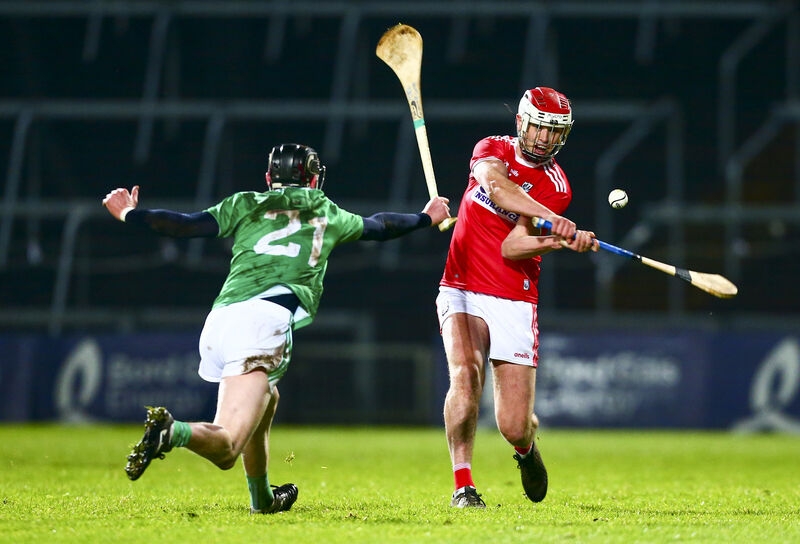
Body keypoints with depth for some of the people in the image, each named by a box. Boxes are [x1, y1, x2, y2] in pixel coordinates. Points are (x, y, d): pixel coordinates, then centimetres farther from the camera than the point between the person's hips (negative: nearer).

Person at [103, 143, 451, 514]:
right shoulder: (327, 214, 25)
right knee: (226, 449, -13)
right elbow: (379, 227, 42)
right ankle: (174, 432, -44)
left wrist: (129, 215, 30)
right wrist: (426, 218, 61)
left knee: (266, 397, 35)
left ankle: (261, 498, 43)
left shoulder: (245, 205, 24)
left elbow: (188, 225, 16)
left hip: (219, 318, 4)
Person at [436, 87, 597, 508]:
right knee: (466, 372, -29)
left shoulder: (556, 187, -1)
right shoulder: (493, 149, 3)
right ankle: (463, 485, -21)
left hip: (514, 303, 0)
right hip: (463, 292, 0)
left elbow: (512, 248, -14)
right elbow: (495, 186, -23)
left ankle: (526, 446, 34)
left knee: (515, 427, -5)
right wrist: (550, 219, -36)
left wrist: (558, 241, -34)